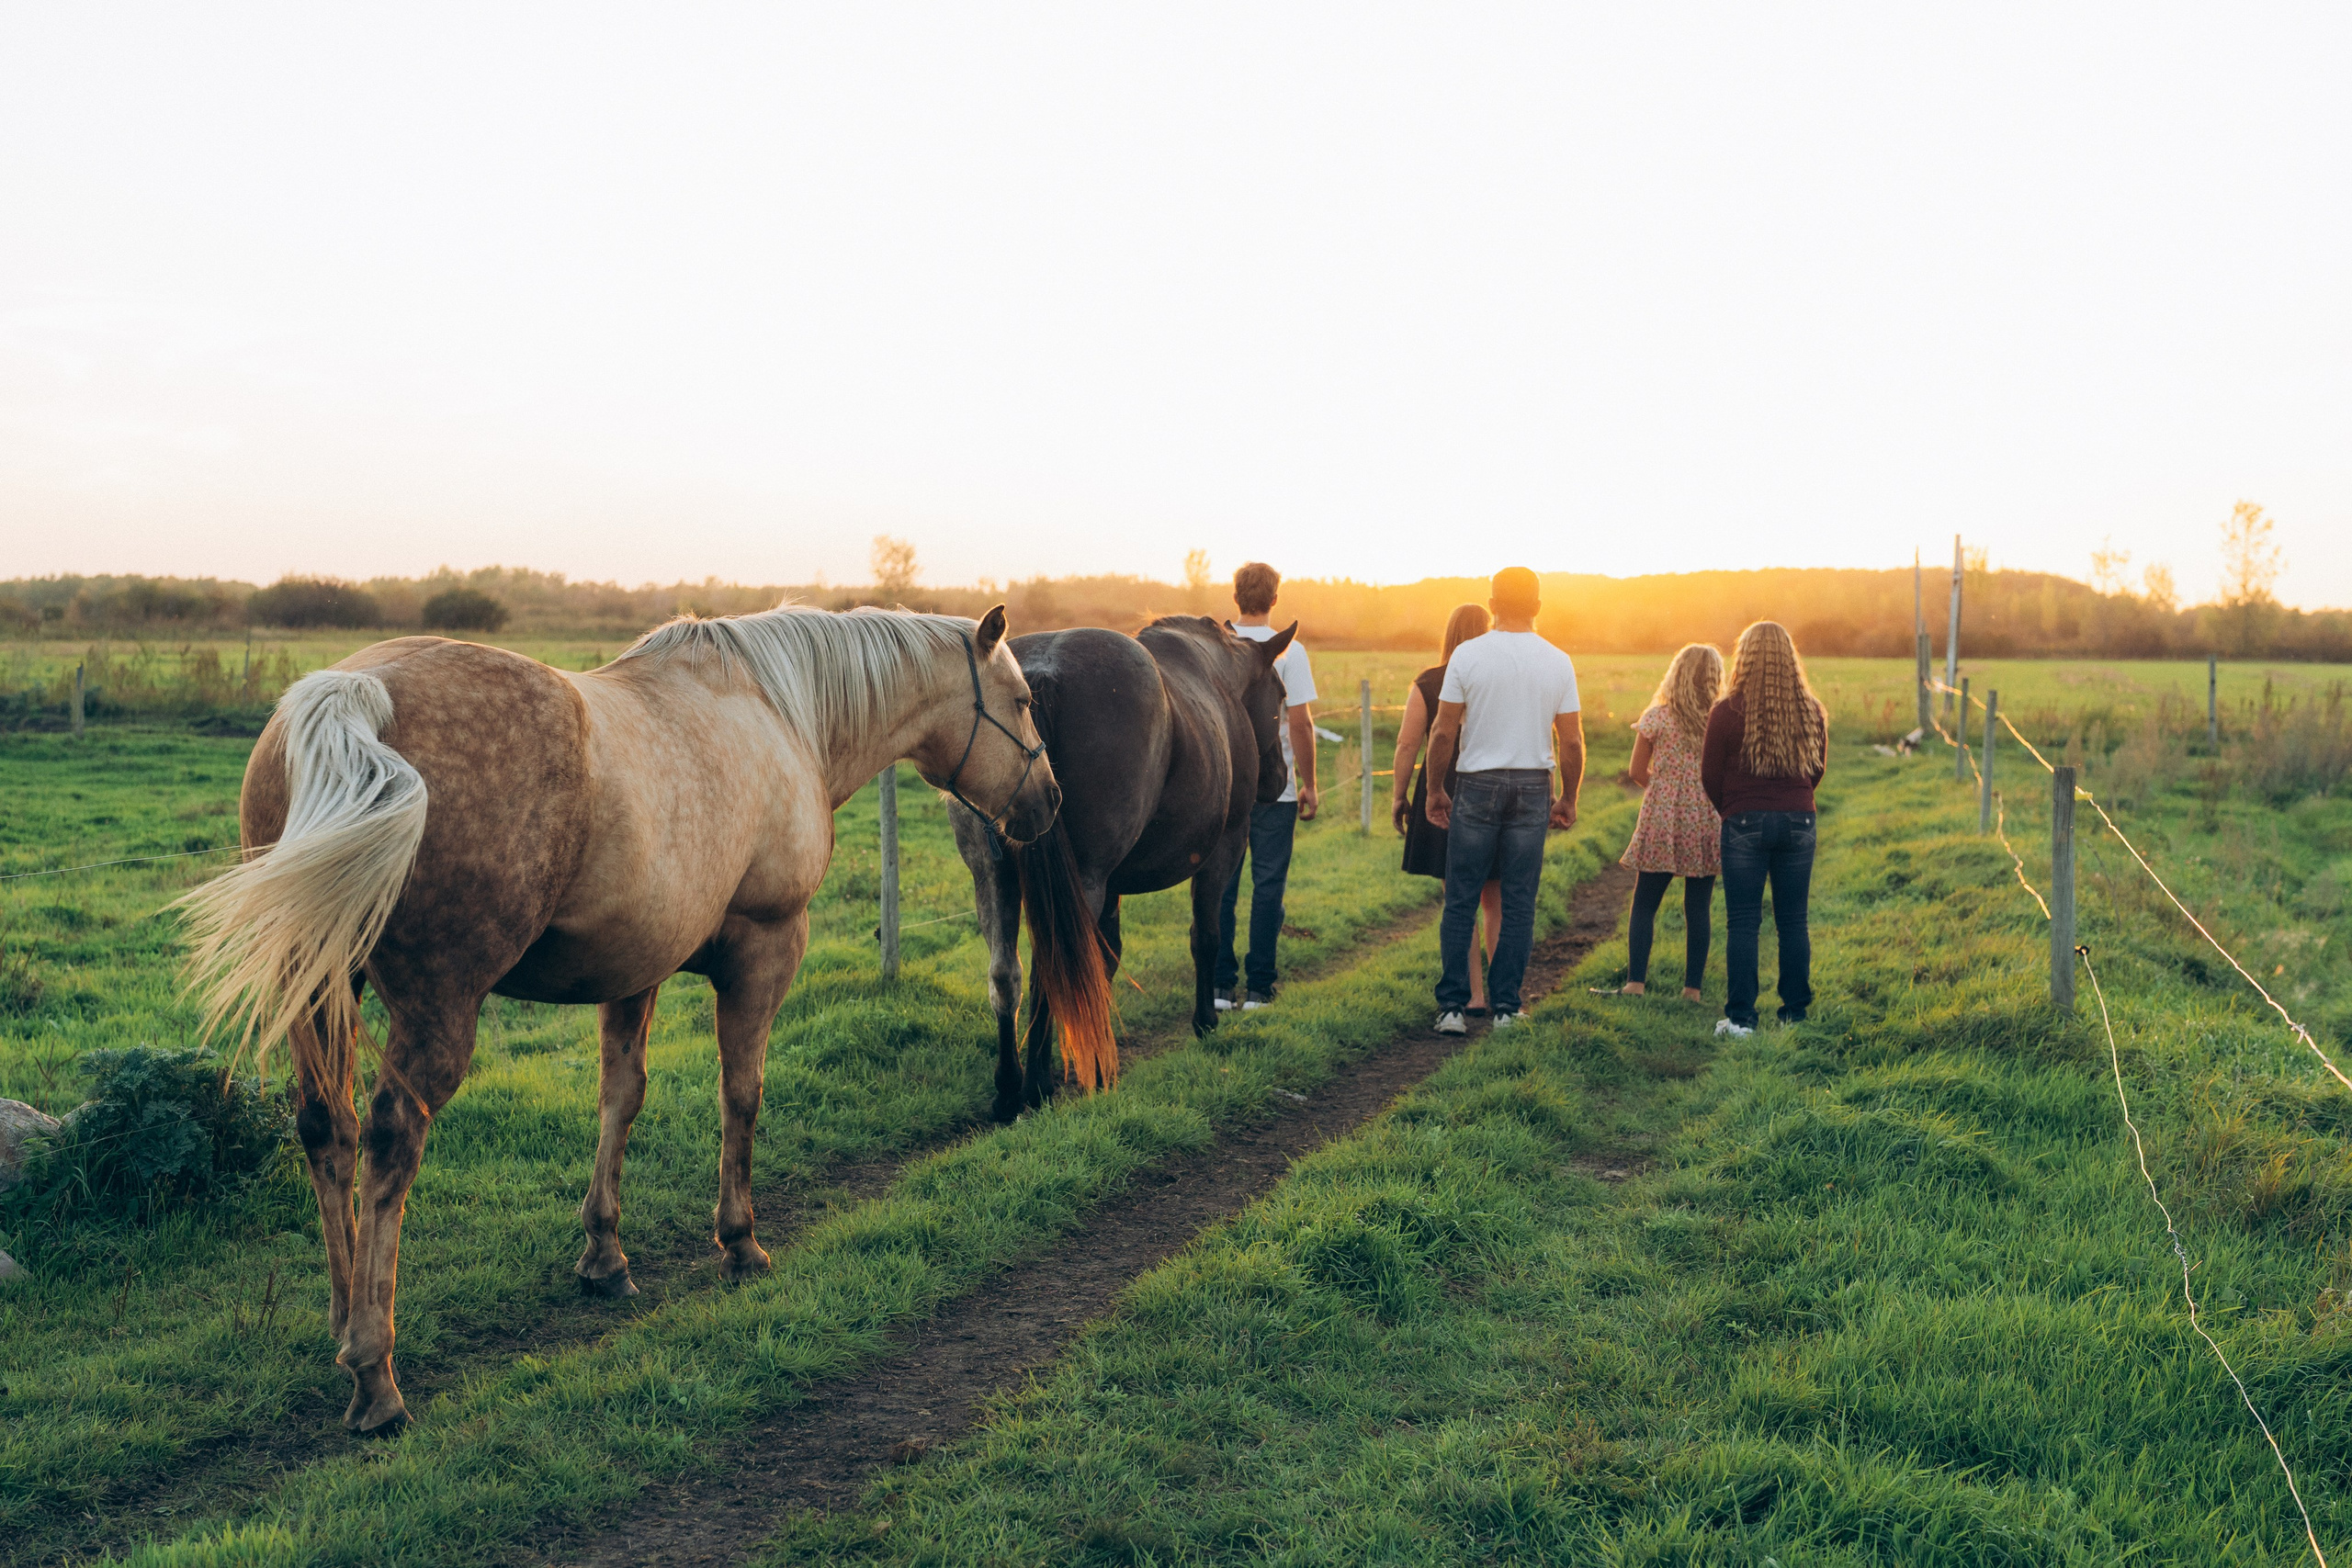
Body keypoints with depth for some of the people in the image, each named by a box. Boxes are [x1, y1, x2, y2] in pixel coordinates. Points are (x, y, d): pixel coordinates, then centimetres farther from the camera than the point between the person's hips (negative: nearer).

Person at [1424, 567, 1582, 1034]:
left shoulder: (1467, 655, -5)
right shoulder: (1558, 662, 0)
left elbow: (1444, 733, -5)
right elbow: (1572, 742, 1)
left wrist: (1435, 790, 6)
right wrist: (1568, 799, 13)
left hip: (1477, 785, -1)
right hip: (1533, 787, 1)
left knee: (1461, 902, 4)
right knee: (1519, 904, 7)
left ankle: (1452, 1006, 2)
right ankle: (1505, 1007, 9)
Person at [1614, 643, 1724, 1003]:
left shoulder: (1656, 717, -4)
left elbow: (1637, 772, 1)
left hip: (1661, 821, -1)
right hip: (1705, 823, 1)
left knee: (1644, 906, 7)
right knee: (1699, 909, 8)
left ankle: (1635, 982, 0)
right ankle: (1692, 987, 8)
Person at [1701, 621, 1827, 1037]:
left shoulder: (1727, 712, -10)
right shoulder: (1812, 711, 1)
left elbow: (1710, 776, -3)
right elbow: (1818, 769, 12)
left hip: (1745, 825, -3)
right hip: (1798, 823, 3)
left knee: (1743, 922, 1)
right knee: (1793, 921, 11)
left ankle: (1741, 1016, 0)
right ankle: (1795, 1011, 14)